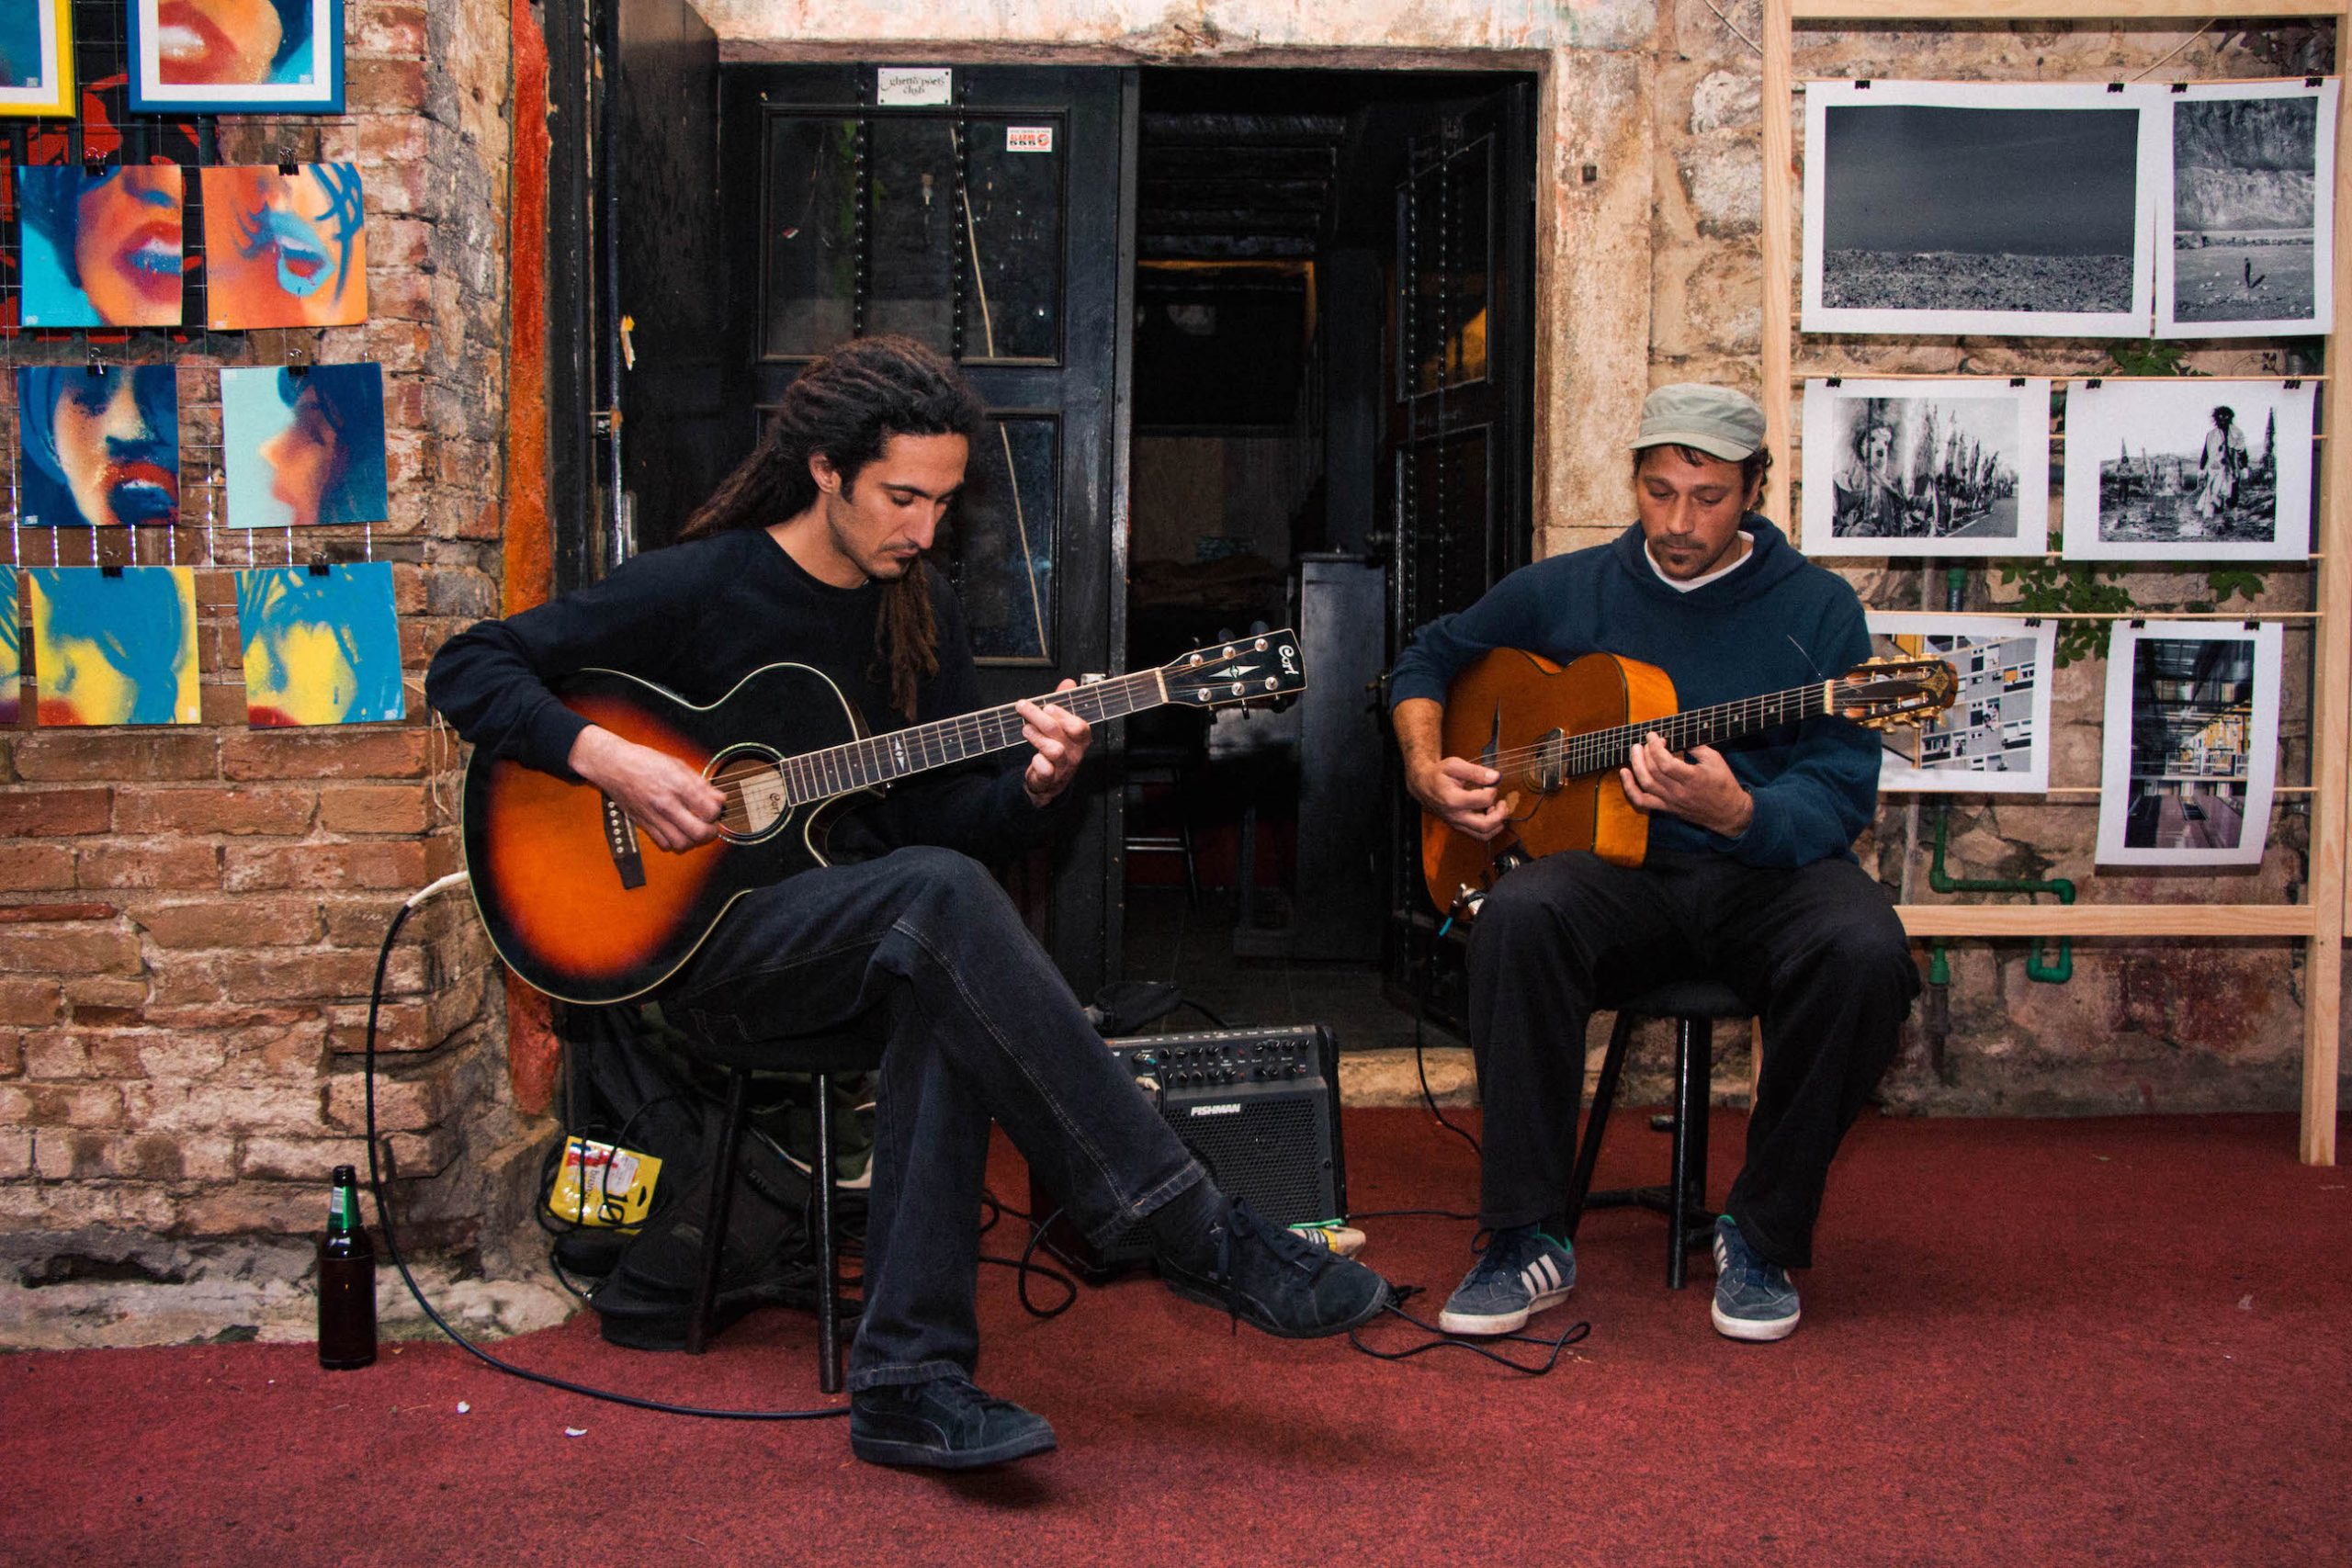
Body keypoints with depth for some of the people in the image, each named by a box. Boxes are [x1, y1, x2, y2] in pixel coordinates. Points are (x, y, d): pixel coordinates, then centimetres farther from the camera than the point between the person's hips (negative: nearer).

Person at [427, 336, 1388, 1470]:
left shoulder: (919, 610, 10)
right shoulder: (699, 587, -6)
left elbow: (951, 816, 9)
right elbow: (466, 669, -7)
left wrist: (1035, 787, -13)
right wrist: (606, 760, -21)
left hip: (863, 940, 5)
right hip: (704, 944, -5)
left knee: (948, 988, -33)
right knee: (941, 896, -34)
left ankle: (911, 1381, -30)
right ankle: (1202, 1240, -32)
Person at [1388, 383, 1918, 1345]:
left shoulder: (1816, 607, 0)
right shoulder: (1567, 591, 8)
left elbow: (1843, 797, -8)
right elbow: (1428, 658, 22)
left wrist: (1734, 812, -29)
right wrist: (1426, 768, 3)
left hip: (1766, 869, -1)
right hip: (1620, 870, 1)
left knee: (1864, 951, -34)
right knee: (1518, 917, -33)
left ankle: (1761, 1236, -13)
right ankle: (1529, 1244, -21)